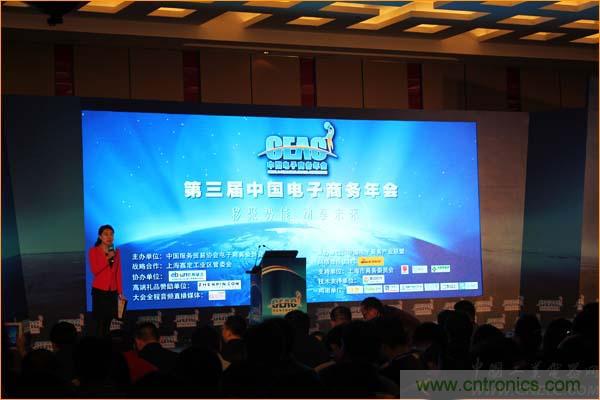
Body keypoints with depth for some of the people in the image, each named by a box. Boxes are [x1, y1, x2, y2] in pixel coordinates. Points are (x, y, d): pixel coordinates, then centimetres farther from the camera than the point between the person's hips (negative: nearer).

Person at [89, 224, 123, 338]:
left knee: (108, 322, 5)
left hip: (112, 291, 4)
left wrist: (120, 292, 7)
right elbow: (95, 270, -12)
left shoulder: (116, 252, 10)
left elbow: (118, 273, 10)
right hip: (99, 291, -4)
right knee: (101, 322, -7)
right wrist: (107, 258, -19)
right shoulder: (94, 251, -2)